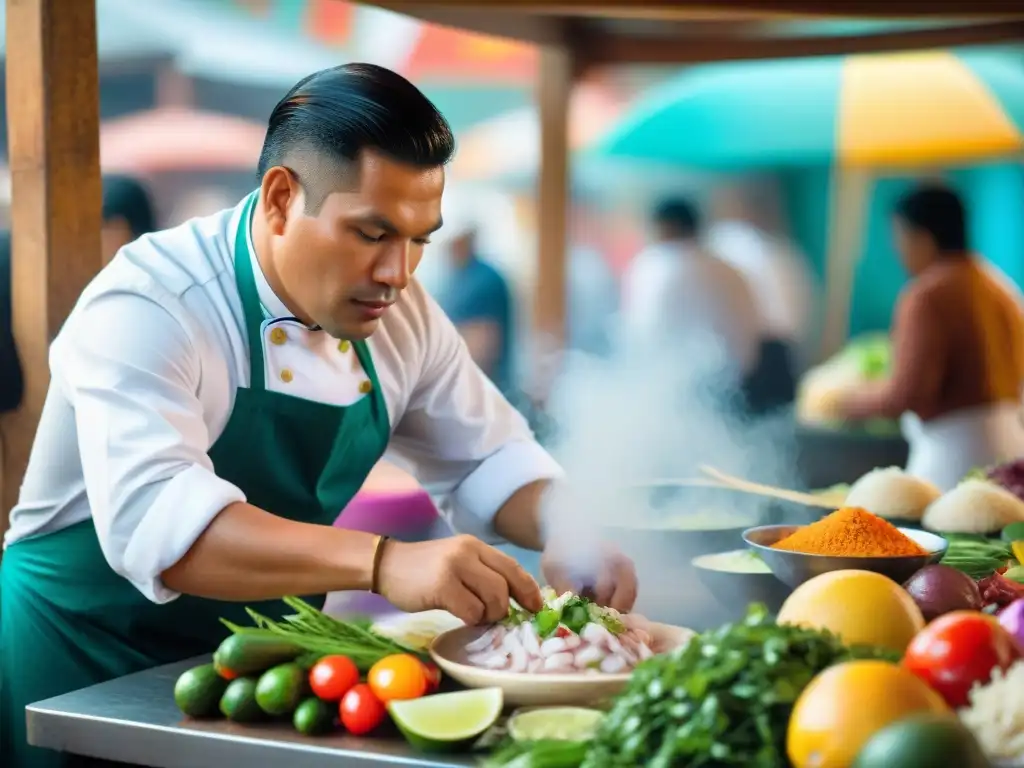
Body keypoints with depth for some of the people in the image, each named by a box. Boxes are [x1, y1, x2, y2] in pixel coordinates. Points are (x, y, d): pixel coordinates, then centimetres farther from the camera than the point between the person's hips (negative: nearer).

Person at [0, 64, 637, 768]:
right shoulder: (146, 307, -25)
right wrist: (385, 564, -50)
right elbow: (152, 519, -40)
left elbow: (488, 458, 6)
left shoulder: (400, 313, -4)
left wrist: (566, 532, -16)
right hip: (85, 669, -6)